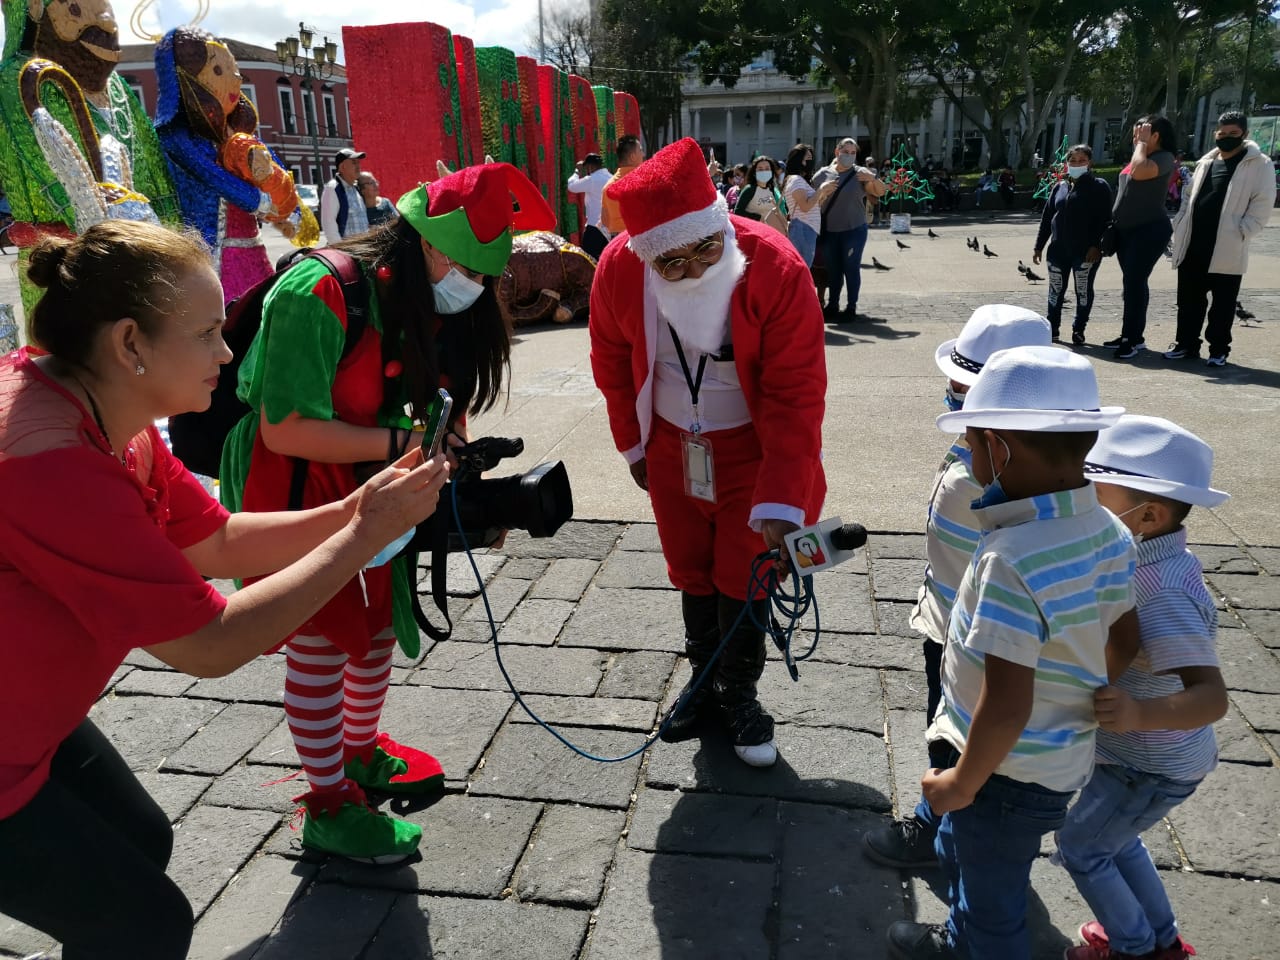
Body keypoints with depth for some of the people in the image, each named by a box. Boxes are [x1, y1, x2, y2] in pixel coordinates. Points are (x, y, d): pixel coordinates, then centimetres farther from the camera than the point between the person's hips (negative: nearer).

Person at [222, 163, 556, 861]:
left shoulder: (436, 301, -4)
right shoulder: (319, 294, -29)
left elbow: (433, 404, 2)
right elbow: (287, 430, -29)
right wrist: (405, 443, -31)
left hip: (368, 478, 8)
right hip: (287, 482, -8)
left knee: (380, 621, 17)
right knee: (321, 644, 1)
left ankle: (360, 751, 41)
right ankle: (328, 807, 20)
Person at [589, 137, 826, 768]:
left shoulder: (776, 267, -27)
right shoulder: (619, 268, -17)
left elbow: (796, 391, -24)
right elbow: (612, 360, 1)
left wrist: (781, 500, -27)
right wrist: (633, 444, 9)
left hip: (753, 451, -3)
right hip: (672, 453, 3)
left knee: (744, 581, 7)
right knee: (692, 575, 17)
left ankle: (740, 695, 31)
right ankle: (705, 683, 39)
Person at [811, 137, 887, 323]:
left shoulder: (860, 174, 0)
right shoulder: (823, 174, 4)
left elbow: (881, 191, -5)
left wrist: (873, 179, -21)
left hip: (854, 230, -2)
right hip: (829, 231, 2)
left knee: (851, 268, 1)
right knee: (833, 269, 11)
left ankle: (851, 307, 10)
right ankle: (832, 305, 22)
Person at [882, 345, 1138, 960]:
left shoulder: (1011, 560, -34)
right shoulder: (1110, 534, -7)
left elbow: (1006, 706, -33)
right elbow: (1122, 644, 6)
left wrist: (963, 782, -18)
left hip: (1009, 775, -9)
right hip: (1063, 755, 9)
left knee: (992, 898, 18)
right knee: (960, 852, 32)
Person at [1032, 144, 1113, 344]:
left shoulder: (1099, 186, -2)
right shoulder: (1059, 187, 12)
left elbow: (1105, 219, -8)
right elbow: (1046, 217, 14)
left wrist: (1096, 245, -18)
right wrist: (1038, 245, 10)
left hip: (1085, 251, -4)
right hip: (1058, 249, 4)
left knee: (1083, 291, 4)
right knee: (1055, 290, 10)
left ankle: (1079, 329, 13)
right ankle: (1052, 327, 21)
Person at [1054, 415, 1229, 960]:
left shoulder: (1162, 595, -35)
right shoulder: (1158, 560, -7)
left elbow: (1211, 697, -40)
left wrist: (1141, 714, -55)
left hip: (1150, 766, -8)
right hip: (1150, 753, 8)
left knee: (1080, 848, 13)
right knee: (1113, 840, 28)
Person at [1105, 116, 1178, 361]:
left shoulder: (1164, 157, -11)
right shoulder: (1138, 157, 14)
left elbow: (1139, 173, -31)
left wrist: (1143, 144, -17)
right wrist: (1113, 222, 16)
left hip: (1149, 230, -8)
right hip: (1125, 230, 8)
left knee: (1135, 283, -11)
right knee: (1132, 283, 11)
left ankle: (1133, 338, -6)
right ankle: (1132, 335, 18)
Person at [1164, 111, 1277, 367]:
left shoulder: (1259, 164, -2)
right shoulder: (1205, 162, 15)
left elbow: (1262, 206, -7)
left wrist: (1239, 234, -15)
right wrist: (1178, 227, 9)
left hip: (1227, 250, -5)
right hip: (1192, 246, 5)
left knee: (1223, 303, 4)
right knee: (1188, 299, 10)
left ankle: (1219, 349, 14)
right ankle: (1186, 344, 22)